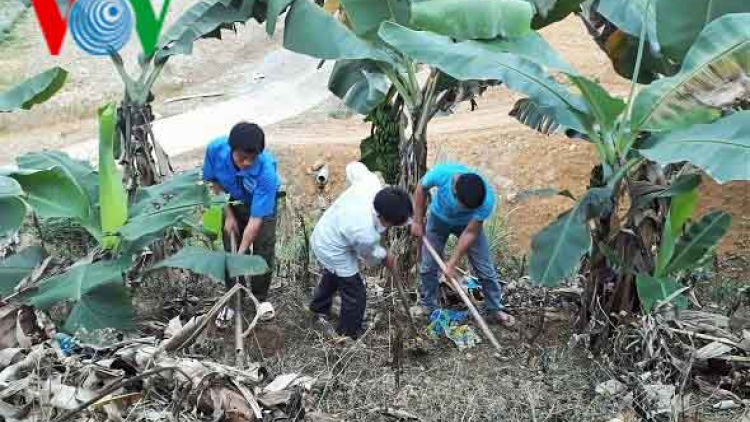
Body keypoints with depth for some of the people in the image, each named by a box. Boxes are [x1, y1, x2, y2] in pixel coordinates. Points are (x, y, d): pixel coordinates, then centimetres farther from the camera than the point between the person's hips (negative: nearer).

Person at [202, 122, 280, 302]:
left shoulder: (266, 171, -41)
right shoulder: (216, 148, -32)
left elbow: (256, 218, -35)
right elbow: (213, 181, -10)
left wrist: (241, 253, -33)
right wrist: (228, 215, -13)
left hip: (263, 203, -2)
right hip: (233, 202, 3)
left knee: (263, 253, -2)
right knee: (230, 251, 4)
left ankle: (260, 299, 22)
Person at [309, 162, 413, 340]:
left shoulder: (371, 182, -28)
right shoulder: (365, 233, -40)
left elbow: (354, 167, -4)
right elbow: (370, 255, -14)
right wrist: (388, 259, 6)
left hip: (323, 234, 9)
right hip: (333, 251, -9)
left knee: (332, 276, 35)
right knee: (356, 295, 7)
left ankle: (319, 308, 63)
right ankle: (347, 336, 30)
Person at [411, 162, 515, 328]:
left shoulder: (487, 199, -39)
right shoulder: (441, 173, -40)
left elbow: (470, 233, -26)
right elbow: (421, 188, -16)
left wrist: (452, 263, -23)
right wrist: (418, 221, -11)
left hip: (468, 224, -1)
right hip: (438, 219, 1)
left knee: (485, 269, 0)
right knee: (428, 266, 7)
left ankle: (495, 310, 19)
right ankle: (428, 305, 29)